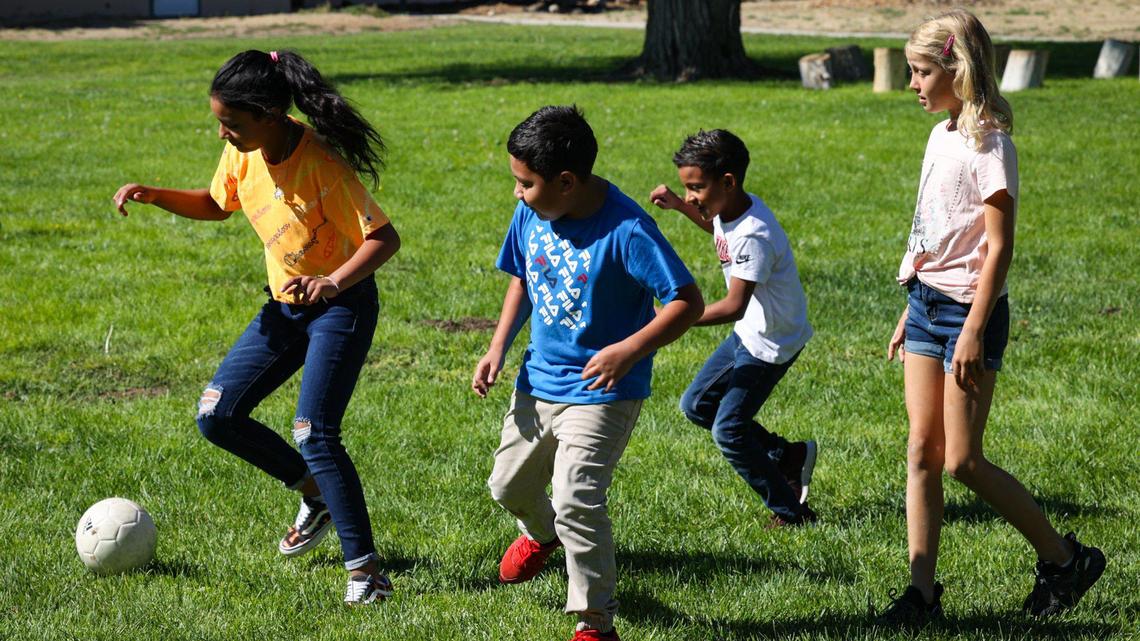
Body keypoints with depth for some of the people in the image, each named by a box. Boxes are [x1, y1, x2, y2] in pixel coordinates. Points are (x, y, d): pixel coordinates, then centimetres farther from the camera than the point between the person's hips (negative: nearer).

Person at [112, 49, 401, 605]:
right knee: (216, 416, 2)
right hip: (284, 308, 8)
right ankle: (316, 495, 20)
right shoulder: (243, 153, -4)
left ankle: (365, 570, -10)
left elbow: (384, 238, -26)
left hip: (341, 305, -8)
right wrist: (154, 196, 0)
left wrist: (334, 282, -42)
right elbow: (217, 205, 16)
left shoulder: (321, 166, -26)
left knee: (314, 435, -18)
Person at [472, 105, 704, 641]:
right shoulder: (531, 214, -5)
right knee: (508, 485, 21)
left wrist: (630, 349, -34)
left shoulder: (626, 230, -25)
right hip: (538, 380, 7)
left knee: (576, 502, -19)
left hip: (600, 392, -7)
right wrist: (498, 347, 2)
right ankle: (541, 534, 57)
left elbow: (687, 301, -22)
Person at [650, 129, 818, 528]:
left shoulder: (754, 237, -32)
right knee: (696, 405, 15)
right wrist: (678, 206, 11)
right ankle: (787, 456, 23)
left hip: (773, 344, -10)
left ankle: (790, 512, 7)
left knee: (728, 429, -6)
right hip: (749, 334, 10)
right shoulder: (730, 208, -4)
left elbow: (734, 306, -38)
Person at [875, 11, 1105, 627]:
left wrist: (974, 331, -21)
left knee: (962, 461, -5)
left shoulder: (988, 146, -15)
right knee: (922, 450, 5)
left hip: (969, 310, -8)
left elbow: (999, 248, -18)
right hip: (927, 304, 8)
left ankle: (1064, 558, 11)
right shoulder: (941, 136, 11)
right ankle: (922, 590, 8)